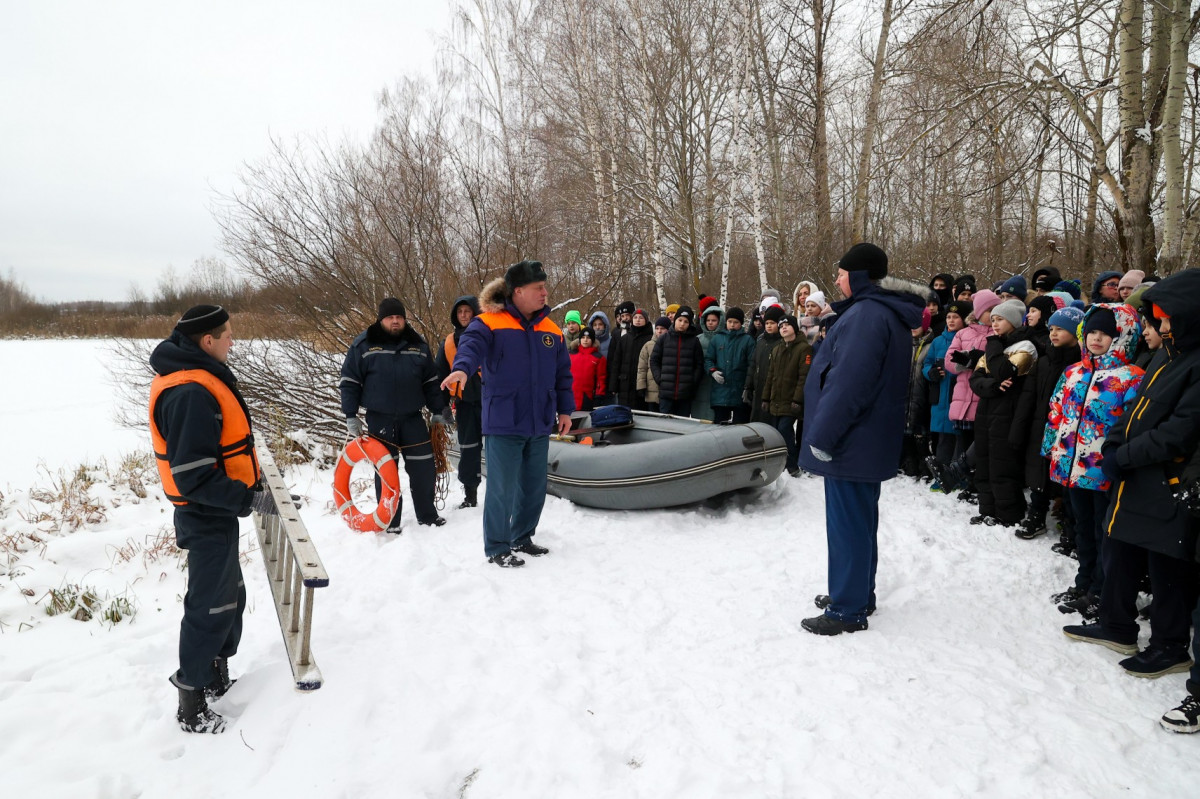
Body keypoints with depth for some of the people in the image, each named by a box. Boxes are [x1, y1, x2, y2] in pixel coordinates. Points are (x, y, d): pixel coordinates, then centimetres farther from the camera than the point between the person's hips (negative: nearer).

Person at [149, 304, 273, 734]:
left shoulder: (193, 379, 7)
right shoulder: (192, 393, -27)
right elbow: (194, 476, -29)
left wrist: (246, 487, 17)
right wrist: (249, 499, -24)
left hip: (214, 511, 10)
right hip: (207, 517, -10)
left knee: (229, 597, 22)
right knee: (210, 607, 2)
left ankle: (215, 677, 39)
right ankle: (192, 706, 17)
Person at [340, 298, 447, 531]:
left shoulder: (418, 344, 8)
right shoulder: (363, 345, -1)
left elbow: (430, 381, 15)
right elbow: (349, 382, 0)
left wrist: (438, 411, 13)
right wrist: (351, 416, -5)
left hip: (412, 417, 3)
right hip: (380, 418, -3)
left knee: (424, 467, 3)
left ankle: (427, 514, 19)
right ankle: (389, 521, 13)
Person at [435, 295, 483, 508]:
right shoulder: (449, 342, 10)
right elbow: (440, 375, 14)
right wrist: (443, 404, 8)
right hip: (465, 403, 4)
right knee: (468, 450, 8)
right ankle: (470, 495, 18)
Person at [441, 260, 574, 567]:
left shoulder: (551, 330, 10)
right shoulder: (490, 323, -8)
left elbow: (562, 373, 16)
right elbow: (471, 344, -27)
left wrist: (565, 409, 13)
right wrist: (462, 367, -48)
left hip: (539, 424, 6)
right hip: (503, 424, -6)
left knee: (534, 487, 15)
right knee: (503, 488, -2)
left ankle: (522, 538, 33)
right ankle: (497, 548, 13)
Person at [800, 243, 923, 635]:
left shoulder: (866, 314, -19)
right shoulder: (890, 314, 15)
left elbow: (848, 383, -26)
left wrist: (821, 436, -21)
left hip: (851, 442, -11)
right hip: (870, 441, 11)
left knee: (847, 524, -2)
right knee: (860, 520, 19)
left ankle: (848, 610, 7)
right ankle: (859, 594, 31)